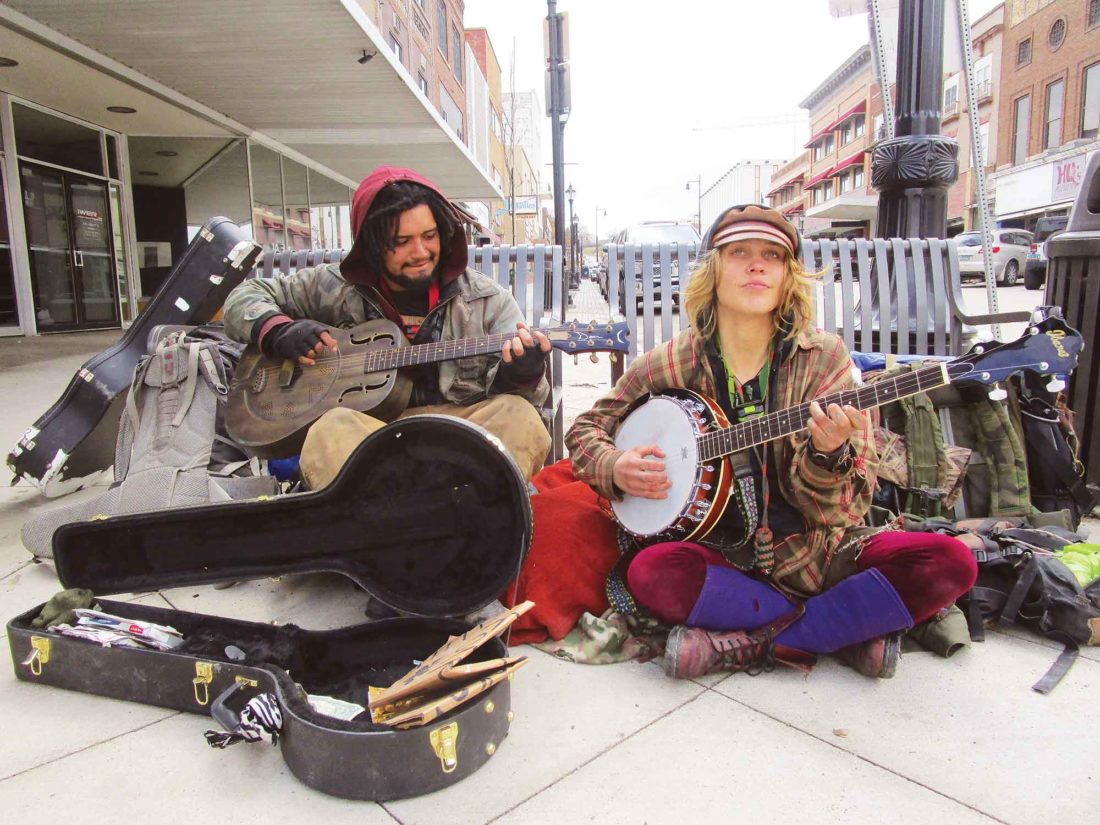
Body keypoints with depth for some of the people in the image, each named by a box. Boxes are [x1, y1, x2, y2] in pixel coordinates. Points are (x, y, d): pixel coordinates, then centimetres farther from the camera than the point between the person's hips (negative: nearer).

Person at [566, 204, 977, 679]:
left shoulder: (823, 357, -3)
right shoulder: (673, 363, -2)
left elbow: (839, 510, -7)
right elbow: (586, 429, 9)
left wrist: (827, 456, -30)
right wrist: (616, 467, -13)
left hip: (813, 554, 1)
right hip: (724, 558, 0)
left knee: (950, 562, -20)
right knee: (650, 572, -31)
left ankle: (754, 643, -15)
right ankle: (848, 630, -13)